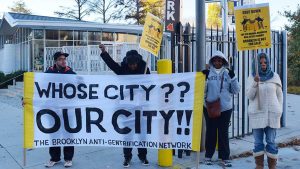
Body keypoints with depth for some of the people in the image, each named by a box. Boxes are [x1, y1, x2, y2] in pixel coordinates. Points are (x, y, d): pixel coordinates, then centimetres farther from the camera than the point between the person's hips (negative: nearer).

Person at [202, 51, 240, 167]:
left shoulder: (227, 73, 3)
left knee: (223, 133, 6)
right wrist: (204, 78, -18)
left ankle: (225, 158, 15)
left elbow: (236, 90, 1)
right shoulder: (207, 73, 0)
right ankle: (208, 156, 20)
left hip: (225, 108, 1)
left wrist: (233, 77, -11)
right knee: (211, 132, 9)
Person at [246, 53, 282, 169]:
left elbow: (279, 94, 10)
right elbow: (249, 96, -4)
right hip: (257, 113, 0)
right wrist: (255, 83, -17)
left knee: (271, 141, 1)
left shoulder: (275, 76, 4)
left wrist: (279, 110, 6)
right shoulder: (252, 77, 3)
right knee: (258, 141, 4)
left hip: (272, 113, 0)